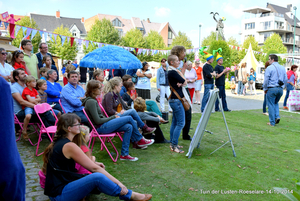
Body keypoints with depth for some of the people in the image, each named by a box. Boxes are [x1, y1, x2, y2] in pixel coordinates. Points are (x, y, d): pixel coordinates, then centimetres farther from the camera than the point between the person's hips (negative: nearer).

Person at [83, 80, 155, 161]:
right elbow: (98, 121, -19)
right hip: (100, 128, -10)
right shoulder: (91, 102, -16)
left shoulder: (92, 100, 15)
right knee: (129, 118, -11)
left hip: (104, 125, 10)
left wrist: (112, 117, 5)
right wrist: (113, 117, -8)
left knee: (129, 127, -5)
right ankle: (140, 140, 7)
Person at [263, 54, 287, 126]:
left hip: (272, 89, -6)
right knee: (276, 103, 24)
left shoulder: (269, 68, -8)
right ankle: (277, 116, 5)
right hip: (280, 89, 6)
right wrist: (282, 87, 19)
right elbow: (285, 79, 12)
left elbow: (266, 80, -10)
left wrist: (265, 89, 1)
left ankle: (272, 122, 7)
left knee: (271, 105, 4)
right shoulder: (282, 68, 11)